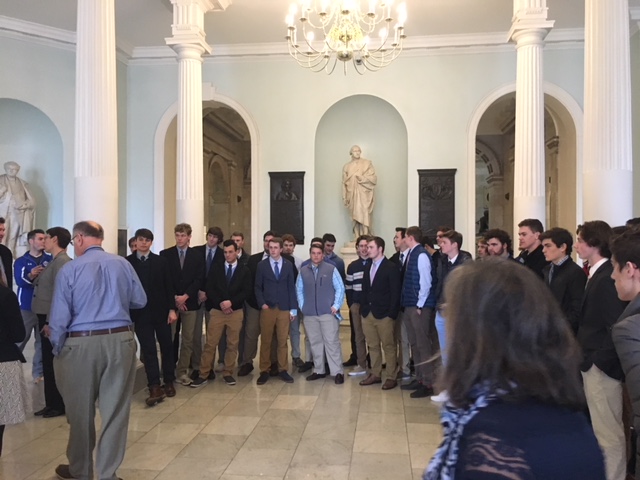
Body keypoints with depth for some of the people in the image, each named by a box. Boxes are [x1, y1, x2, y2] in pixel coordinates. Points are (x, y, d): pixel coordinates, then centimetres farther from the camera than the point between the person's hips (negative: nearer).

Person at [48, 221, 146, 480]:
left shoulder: (69, 269, -8)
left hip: (81, 344, -2)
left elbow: (59, 317, -9)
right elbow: (140, 301, 9)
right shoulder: (123, 264, 1)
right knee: (115, 409, 10)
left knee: (81, 410, 16)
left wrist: (57, 349, 5)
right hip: (121, 340, 2)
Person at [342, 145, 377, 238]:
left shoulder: (367, 163, 7)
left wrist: (362, 178, -14)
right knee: (355, 218, 0)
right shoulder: (347, 167, 14)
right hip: (352, 196, 2)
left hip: (364, 196, -2)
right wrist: (345, 197, 3)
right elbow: (344, 183, 11)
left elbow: (374, 178, 0)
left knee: (364, 217, -12)